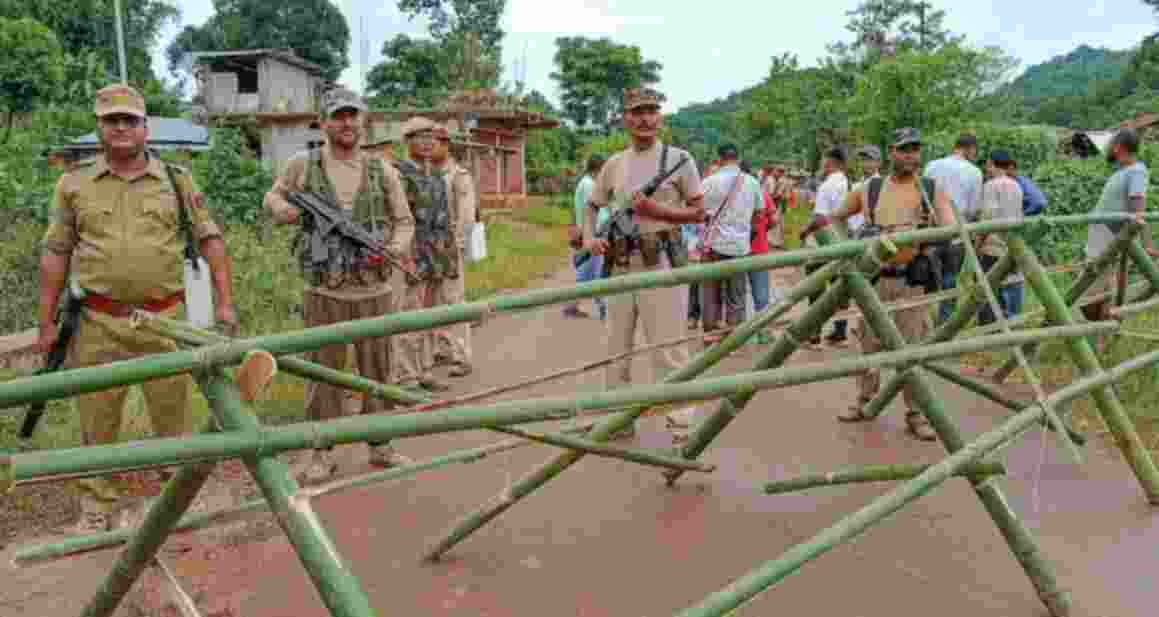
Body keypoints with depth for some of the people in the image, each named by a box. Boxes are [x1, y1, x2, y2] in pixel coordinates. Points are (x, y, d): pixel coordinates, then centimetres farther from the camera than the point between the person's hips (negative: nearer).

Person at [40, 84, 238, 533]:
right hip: (97, 323, 1)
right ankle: (99, 505, 24)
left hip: (164, 319, 0)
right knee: (97, 422, 9)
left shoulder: (176, 181, 4)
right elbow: (55, 254, 8)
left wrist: (224, 303, -5)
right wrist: (46, 322, 5)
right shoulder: (74, 184, 5)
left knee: (172, 416, 9)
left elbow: (209, 240, 4)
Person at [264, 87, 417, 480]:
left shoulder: (382, 170, 5)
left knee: (377, 371, 10)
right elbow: (271, 199, 16)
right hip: (323, 292, -1)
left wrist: (395, 250, -11)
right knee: (322, 373, 5)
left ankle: (380, 445, 24)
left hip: (375, 290, 2)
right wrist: (287, 212, -7)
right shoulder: (302, 165, 2)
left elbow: (404, 221, 9)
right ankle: (323, 452, 17)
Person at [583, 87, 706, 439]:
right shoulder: (614, 164, 11)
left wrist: (657, 211, -14)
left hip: (660, 263, -5)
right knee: (616, 348, 12)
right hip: (620, 264, 5)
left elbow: (699, 212, -1)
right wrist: (589, 237, -1)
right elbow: (592, 206, 19)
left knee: (667, 348, -5)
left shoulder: (678, 159, 0)